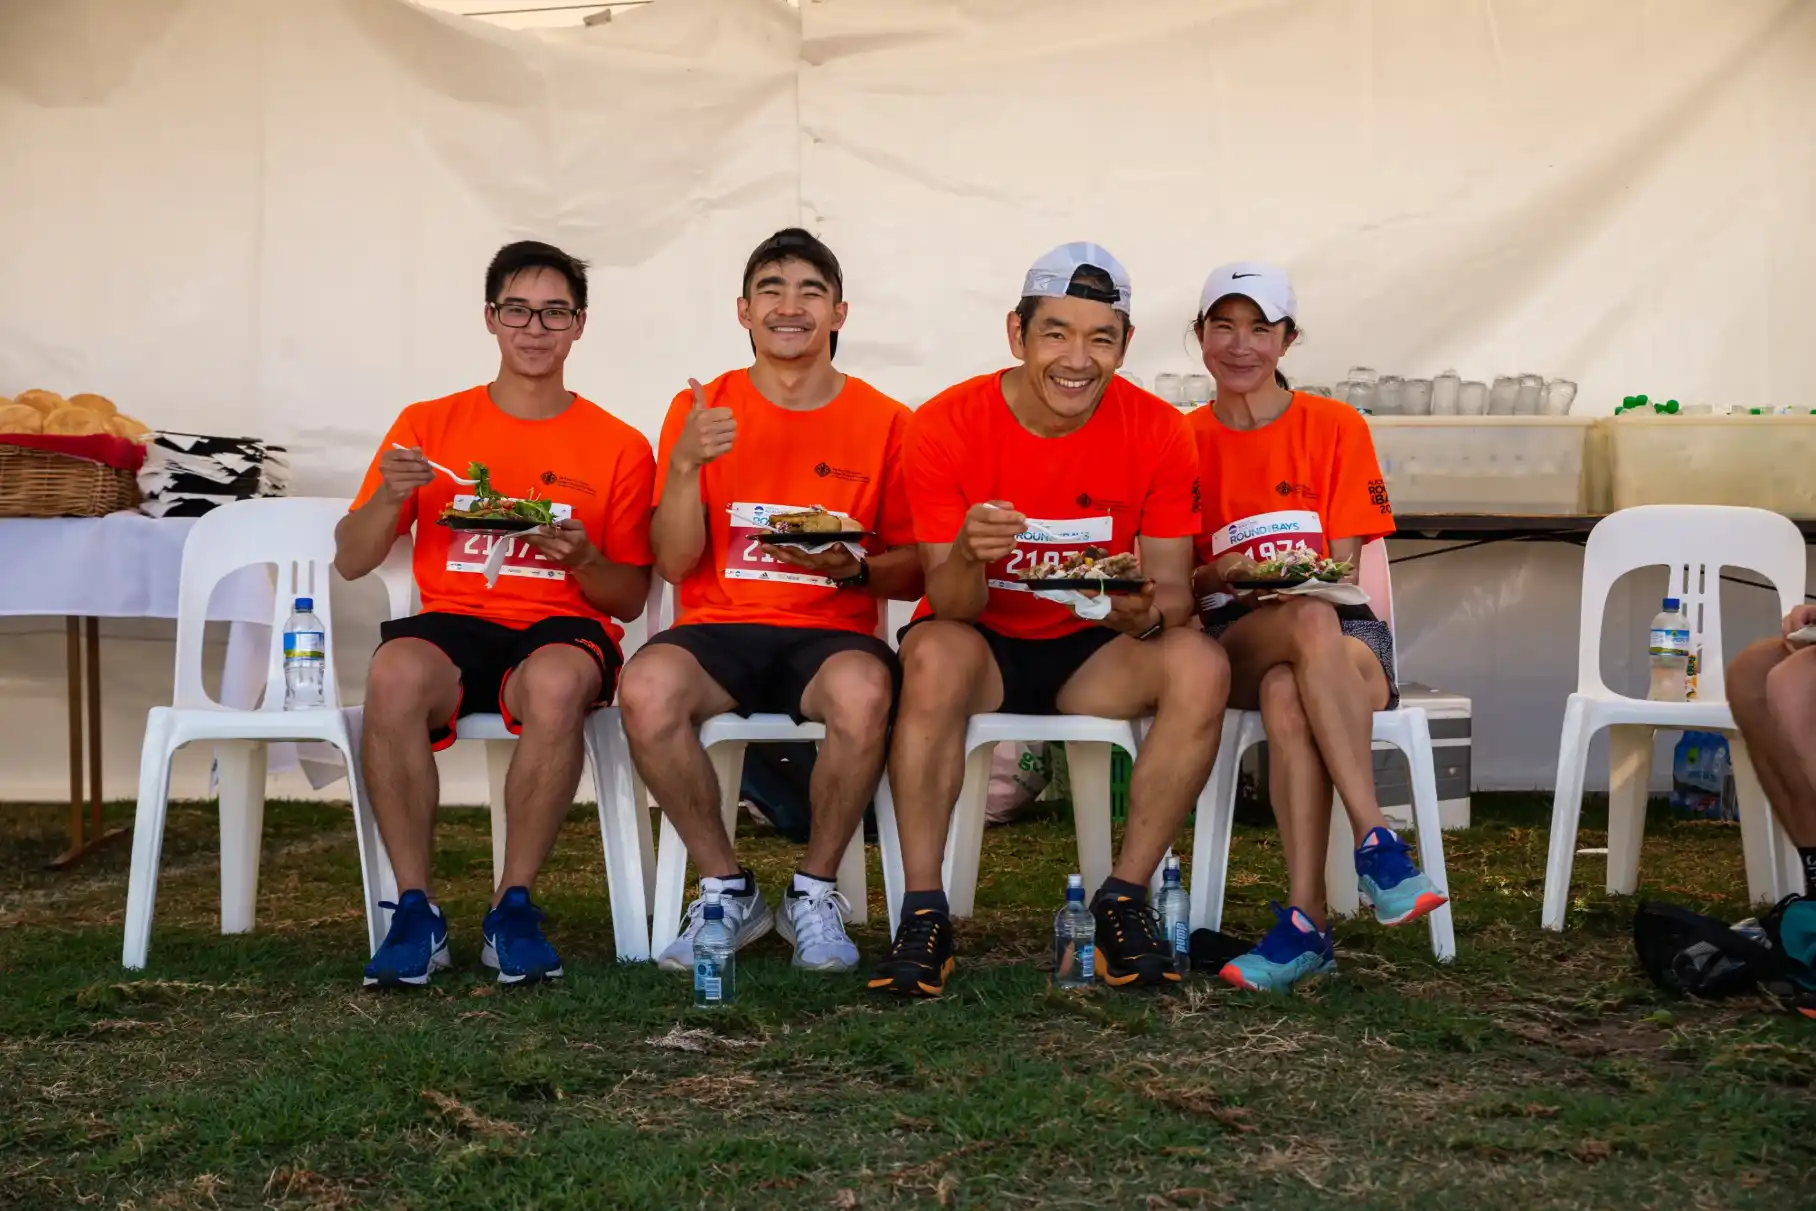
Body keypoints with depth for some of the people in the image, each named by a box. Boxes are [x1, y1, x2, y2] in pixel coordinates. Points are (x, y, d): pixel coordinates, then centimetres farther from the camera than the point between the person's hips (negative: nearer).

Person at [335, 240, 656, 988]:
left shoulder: (618, 448, 8)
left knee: (556, 684, -38)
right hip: (451, 625, 1)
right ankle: (415, 907, -24)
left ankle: (514, 905, -22)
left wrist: (582, 558, -12)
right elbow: (351, 562, 10)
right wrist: (389, 498, -10)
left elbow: (630, 598, 9)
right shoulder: (429, 426, 11)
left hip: (561, 629, -1)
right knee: (393, 674, -35)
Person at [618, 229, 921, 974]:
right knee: (646, 688, -32)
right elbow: (674, 563, 2)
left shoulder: (885, 423, 5)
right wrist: (686, 464, -13)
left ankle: (815, 891, -11)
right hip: (718, 629, 1)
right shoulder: (701, 409, 7)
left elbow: (912, 575, 8)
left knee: (863, 692, -36)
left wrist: (855, 569, -13)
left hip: (830, 633, -1)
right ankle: (726, 889, -10)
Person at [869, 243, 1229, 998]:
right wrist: (967, 556, -39)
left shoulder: (1157, 433, -9)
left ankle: (1124, 898, -16)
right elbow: (951, 606, -14)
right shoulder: (946, 427, -14)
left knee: (1200, 667, -27)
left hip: (1094, 654, 2)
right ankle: (923, 914, -28)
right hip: (985, 648, -2)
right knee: (933, 655, -36)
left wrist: (1146, 611, -33)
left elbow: (1173, 590, -8)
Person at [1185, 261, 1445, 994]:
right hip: (1232, 642, 0)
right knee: (1311, 622, -39)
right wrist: (1220, 575, -16)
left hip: (1345, 631, 0)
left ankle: (1305, 919, -42)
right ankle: (1376, 843, -42)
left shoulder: (1337, 427, 8)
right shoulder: (1184, 442, 10)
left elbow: (1344, 570, 3)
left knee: (1287, 692, -39)